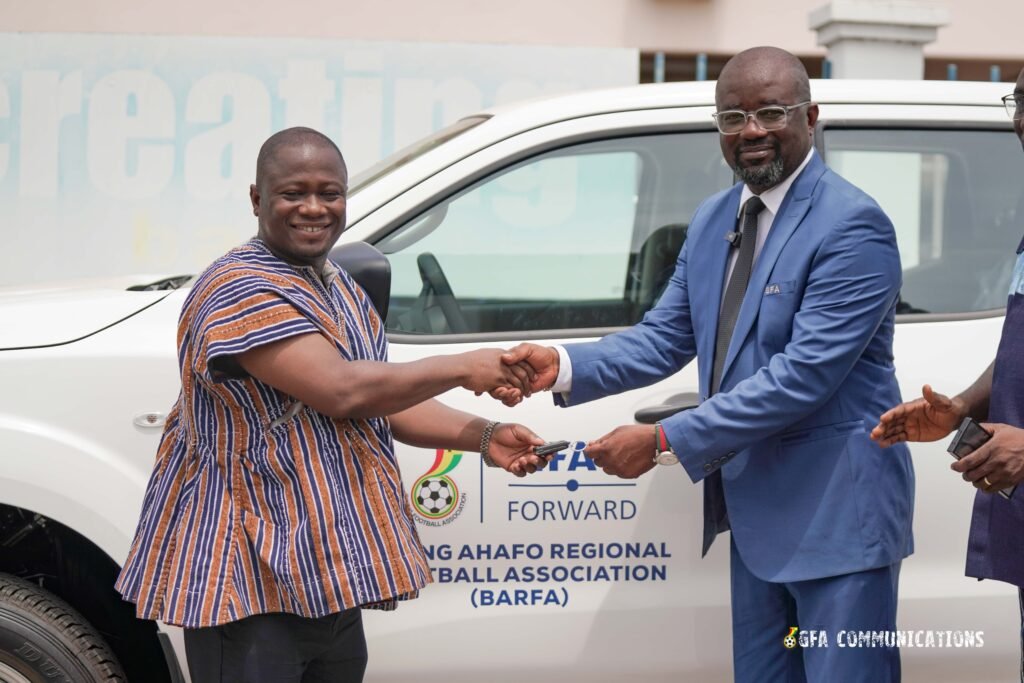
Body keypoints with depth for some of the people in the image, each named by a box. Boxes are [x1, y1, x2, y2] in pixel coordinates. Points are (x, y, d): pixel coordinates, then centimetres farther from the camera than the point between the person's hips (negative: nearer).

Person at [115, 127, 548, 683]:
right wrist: (463, 367, -14)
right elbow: (343, 391, -25)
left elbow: (386, 401, 15)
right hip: (250, 576, -9)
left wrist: (483, 436, -1)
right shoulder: (240, 291, -16)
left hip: (327, 571, 9)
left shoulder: (339, 290, 15)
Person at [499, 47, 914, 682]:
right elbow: (666, 337, 9)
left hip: (837, 511, -8)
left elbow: (804, 374, -24)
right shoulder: (713, 220, 9)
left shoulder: (853, 225, -18)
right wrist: (564, 365, -9)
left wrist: (665, 441, -25)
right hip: (755, 508, 8)